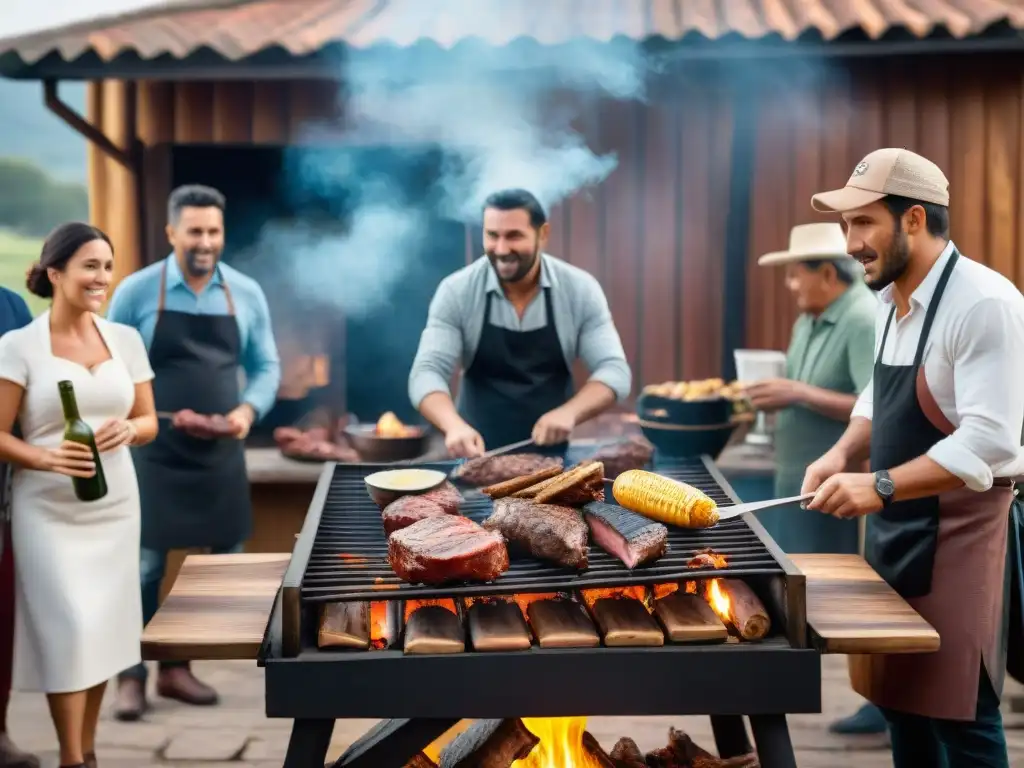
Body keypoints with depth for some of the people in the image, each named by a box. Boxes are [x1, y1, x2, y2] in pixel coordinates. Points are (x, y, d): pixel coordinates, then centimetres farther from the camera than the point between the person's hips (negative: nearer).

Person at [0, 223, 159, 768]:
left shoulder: (125, 339, 5)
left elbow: (149, 422, 11)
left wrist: (128, 429, -12)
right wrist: (48, 458, -24)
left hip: (115, 505, 4)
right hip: (49, 510, -4)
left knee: (103, 628, 7)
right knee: (70, 629, -8)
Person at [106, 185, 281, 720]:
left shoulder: (247, 294, 2)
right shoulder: (136, 292, -5)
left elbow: (266, 365, 8)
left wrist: (248, 409, -10)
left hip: (221, 453, 4)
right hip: (156, 451, -3)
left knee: (227, 562, 8)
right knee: (145, 564, -3)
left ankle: (176, 667, 23)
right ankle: (131, 676, 11)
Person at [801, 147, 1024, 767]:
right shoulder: (892, 300, 8)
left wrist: (880, 487, -31)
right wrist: (844, 454, 0)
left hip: (958, 530, -8)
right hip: (895, 528, 8)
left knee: (959, 714, 0)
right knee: (900, 696, 16)